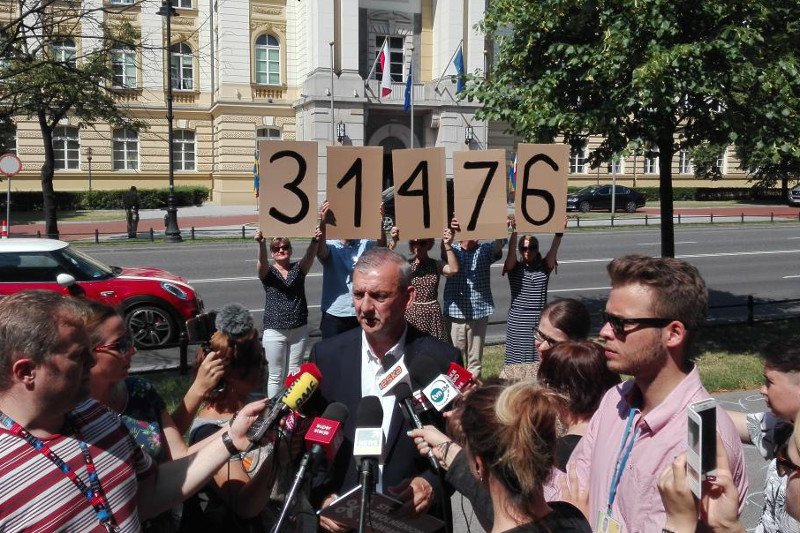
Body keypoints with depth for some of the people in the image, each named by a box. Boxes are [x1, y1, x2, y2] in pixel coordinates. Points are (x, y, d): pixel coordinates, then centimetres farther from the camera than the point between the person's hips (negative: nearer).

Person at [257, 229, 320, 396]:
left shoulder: (298, 269, 4)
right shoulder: (268, 271, 0)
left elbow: (309, 256, -15)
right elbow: (262, 261, -22)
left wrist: (315, 240, -37)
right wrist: (261, 244, -44)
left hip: (299, 330, 2)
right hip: (275, 331, -2)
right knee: (276, 376, 3)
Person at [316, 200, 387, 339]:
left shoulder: (364, 244, 1)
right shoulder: (331, 246, -3)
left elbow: (381, 245, -18)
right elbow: (320, 251, -24)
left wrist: (381, 222, -38)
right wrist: (323, 223, -42)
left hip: (361, 313, 1)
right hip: (334, 315, -1)